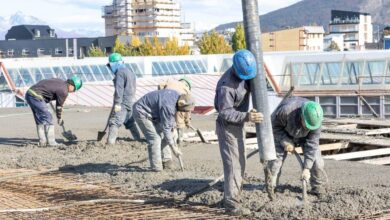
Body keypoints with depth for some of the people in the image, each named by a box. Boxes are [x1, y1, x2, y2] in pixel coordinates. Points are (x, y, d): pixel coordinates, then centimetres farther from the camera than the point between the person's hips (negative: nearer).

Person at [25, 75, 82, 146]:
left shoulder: (59, 81, 16)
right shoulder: (64, 91, -9)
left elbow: (42, 82, 25)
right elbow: (59, 106, 1)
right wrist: (59, 119, 18)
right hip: (36, 96, -10)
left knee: (39, 119, 15)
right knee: (48, 119, -2)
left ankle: (42, 141, 18)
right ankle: (51, 142, -1)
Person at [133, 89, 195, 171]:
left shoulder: (177, 96, -7)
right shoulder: (167, 106, -34)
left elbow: (171, 116, 12)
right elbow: (165, 128, -27)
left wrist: (172, 127, 10)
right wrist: (173, 146, -20)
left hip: (153, 113, 10)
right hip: (142, 112, -10)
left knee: (163, 136, 6)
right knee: (155, 138, -17)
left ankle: (166, 162, 12)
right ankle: (156, 167, -13)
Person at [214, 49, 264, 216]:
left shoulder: (243, 73, -3)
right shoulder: (226, 85, -29)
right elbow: (225, 113, -28)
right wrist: (247, 117, -37)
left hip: (237, 125, 9)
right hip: (227, 127, -9)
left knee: (240, 163, 14)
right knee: (233, 165, -10)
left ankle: (231, 197, 24)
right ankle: (231, 204, -7)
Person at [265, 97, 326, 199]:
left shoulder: (315, 119, -33)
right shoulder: (286, 110, -42)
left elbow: (312, 144, -27)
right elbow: (274, 125, -22)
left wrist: (306, 168, -29)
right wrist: (285, 142, -29)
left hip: (305, 136, 2)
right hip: (283, 133, -2)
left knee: (316, 159, -9)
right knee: (276, 157, -13)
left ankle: (318, 188, 7)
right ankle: (270, 189, -2)